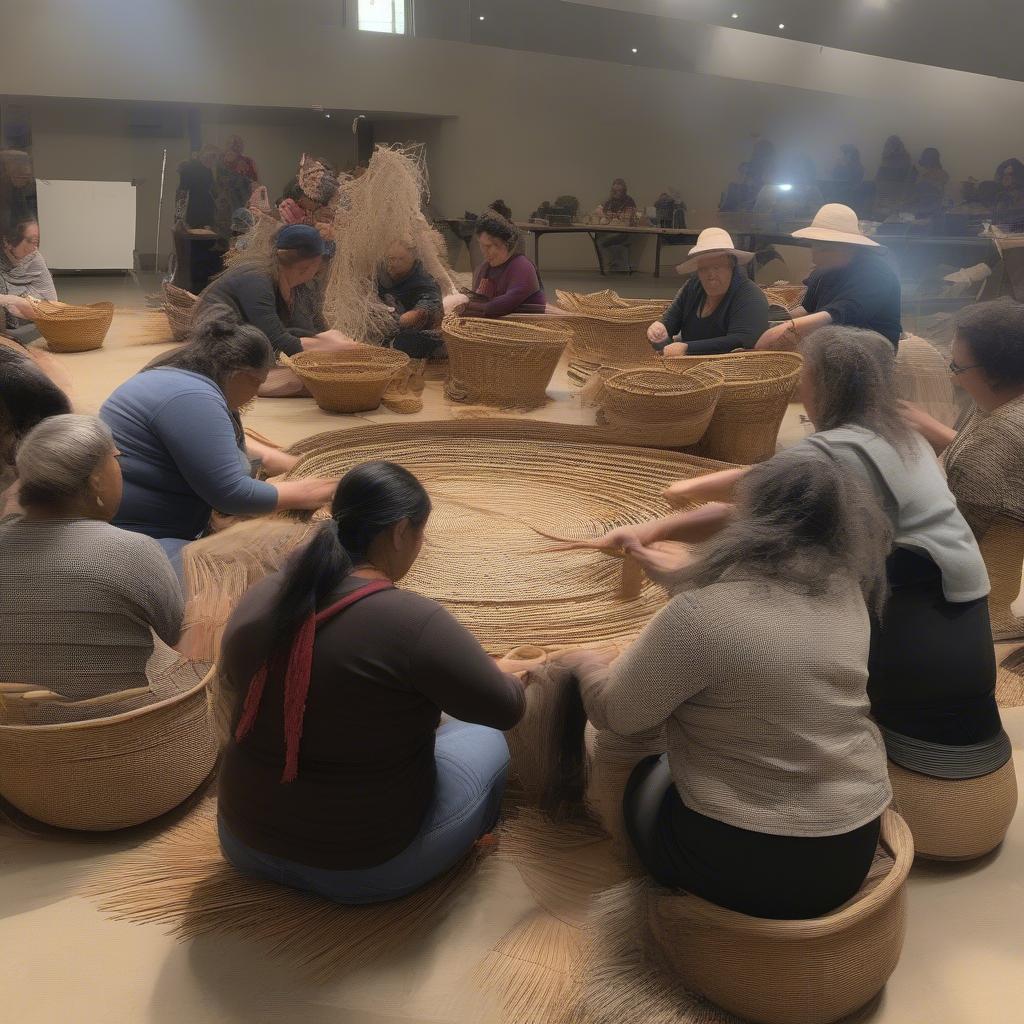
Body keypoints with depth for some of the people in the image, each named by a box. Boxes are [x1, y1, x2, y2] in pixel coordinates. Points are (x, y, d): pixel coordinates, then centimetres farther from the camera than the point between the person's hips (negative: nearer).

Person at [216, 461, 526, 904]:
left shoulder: (257, 599, -6)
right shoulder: (414, 622, -24)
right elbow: (505, 710, -11)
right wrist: (505, 673, 12)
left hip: (246, 841, 6)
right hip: (364, 869, -5)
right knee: (486, 742, 17)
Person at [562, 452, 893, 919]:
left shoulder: (704, 613, -23)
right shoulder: (844, 591, -3)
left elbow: (616, 711, -10)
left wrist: (584, 662, 10)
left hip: (744, 861, -6)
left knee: (642, 777, 23)